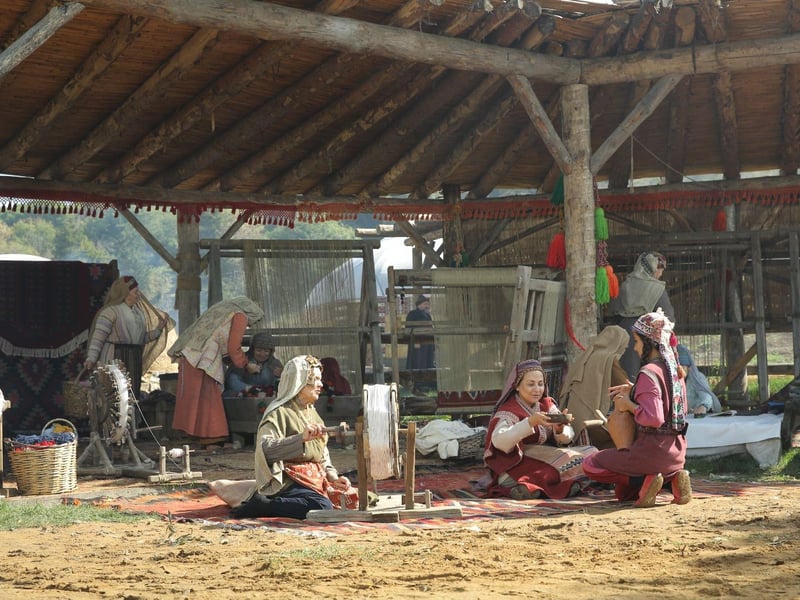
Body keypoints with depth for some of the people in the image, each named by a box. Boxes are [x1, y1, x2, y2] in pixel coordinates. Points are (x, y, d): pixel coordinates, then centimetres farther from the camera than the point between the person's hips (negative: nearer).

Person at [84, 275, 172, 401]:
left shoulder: (138, 311, 18)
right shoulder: (111, 311, -6)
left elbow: (143, 338, 22)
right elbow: (98, 336, -12)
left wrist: (158, 329, 10)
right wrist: (91, 358, -21)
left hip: (134, 361, 8)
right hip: (115, 359, -8)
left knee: (133, 396, 8)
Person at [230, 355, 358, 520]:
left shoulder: (313, 415, 23)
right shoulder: (279, 413, -4)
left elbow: (323, 456, 23)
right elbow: (265, 448, -21)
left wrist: (334, 478, 4)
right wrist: (301, 438, -31)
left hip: (316, 480, 9)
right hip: (290, 481, -9)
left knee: (352, 497, -9)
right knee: (322, 506, -33)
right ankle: (259, 506, -22)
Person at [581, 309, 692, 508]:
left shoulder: (649, 373, -19)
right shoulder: (674, 369, 9)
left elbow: (653, 418, -28)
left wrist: (629, 405, -12)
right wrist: (634, 391, 14)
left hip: (652, 450, -9)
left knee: (590, 465, 3)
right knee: (622, 494, 25)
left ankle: (645, 480, -11)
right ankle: (672, 478, 4)